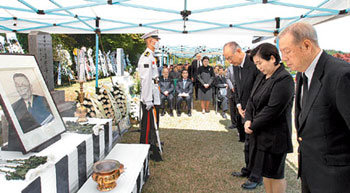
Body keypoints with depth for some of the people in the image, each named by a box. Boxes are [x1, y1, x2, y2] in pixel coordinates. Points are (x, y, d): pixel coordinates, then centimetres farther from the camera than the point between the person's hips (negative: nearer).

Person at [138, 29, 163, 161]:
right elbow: (146, 79, -23)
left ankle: (153, 145, 36)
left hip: (154, 98, 10)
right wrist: (148, 100, -25)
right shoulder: (146, 57, -17)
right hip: (149, 99, -10)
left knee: (153, 124, 20)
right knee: (148, 125, -2)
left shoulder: (151, 56, 17)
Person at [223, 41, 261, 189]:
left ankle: (256, 177, 19)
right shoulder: (236, 66, 7)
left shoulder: (255, 64, -20)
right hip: (245, 112, 8)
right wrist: (239, 106, 4)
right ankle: (248, 170, 37)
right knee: (247, 143, 20)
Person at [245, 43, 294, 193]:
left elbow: (273, 109, -22)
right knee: (265, 170, 19)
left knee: (275, 174, 7)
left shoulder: (284, 79, -17)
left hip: (274, 136, -8)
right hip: (260, 133, 8)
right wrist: (248, 120, -6)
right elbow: (252, 100, 10)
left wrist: (253, 126, -14)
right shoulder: (262, 77, 9)